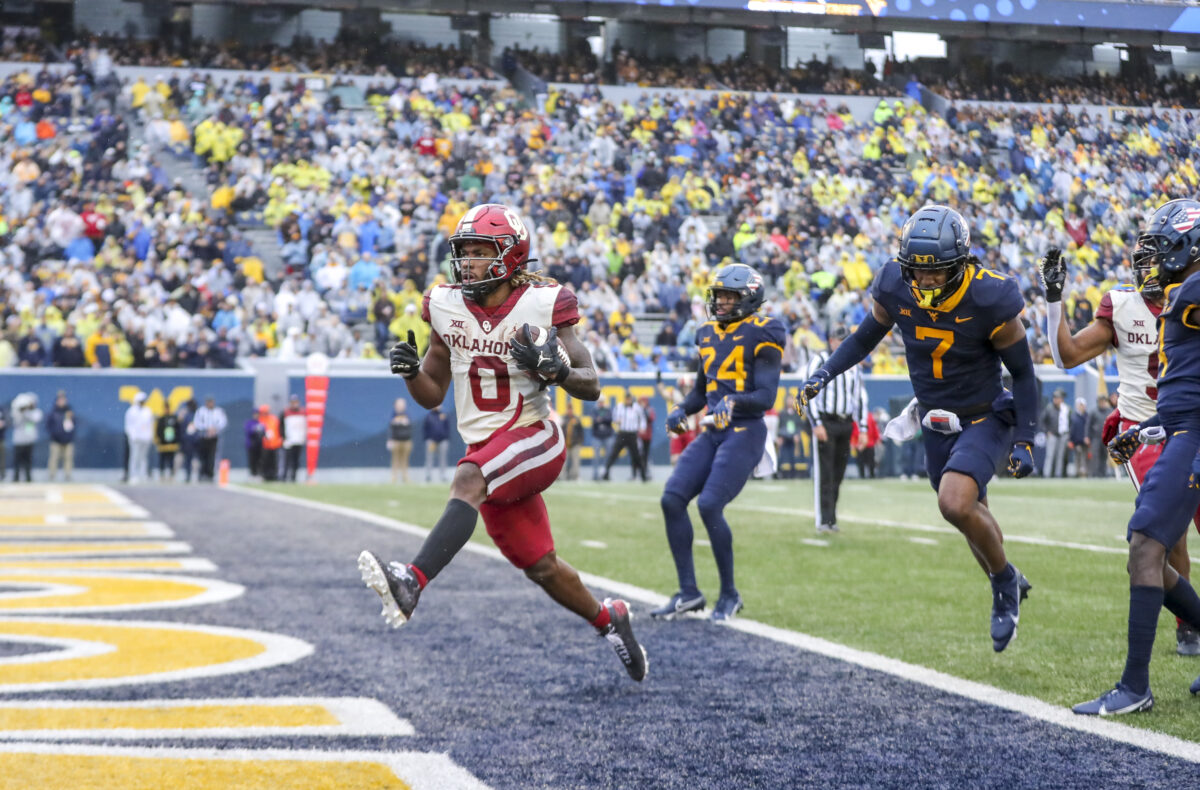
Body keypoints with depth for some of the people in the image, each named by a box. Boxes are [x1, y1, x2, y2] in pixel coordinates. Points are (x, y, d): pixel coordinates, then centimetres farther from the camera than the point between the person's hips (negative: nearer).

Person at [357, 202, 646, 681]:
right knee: (539, 566, 10)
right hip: (485, 449, 5)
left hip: (533, 437, -5)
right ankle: (607, 620, 34)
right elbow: (432, 395, 10)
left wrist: (554, 371, -26)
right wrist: (410, 370, -11)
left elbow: (591, 386, -5)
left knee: (467, 482, -34)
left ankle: (411, 584, -49)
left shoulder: (541, 305, -10)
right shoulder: (447, 307, 3)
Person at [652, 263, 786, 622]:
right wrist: (681, 410, 6)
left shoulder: (760, 335, -7)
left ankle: (729, 593, -1)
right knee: (672, 499, -5)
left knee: (709, 505, -19)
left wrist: (734, 402, -32)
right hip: (713, 433, 8)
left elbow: (766, 397, -14)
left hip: (745, 433, -8)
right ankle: (689, 592, 4)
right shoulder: (709, 334, 15)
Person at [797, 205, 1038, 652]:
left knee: (955, 504, -26)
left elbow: (1022, 372, -12)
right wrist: (824, 375, -5)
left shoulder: (988, 300, -24)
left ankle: (1004, 580, 1)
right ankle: (1009, 588, 43)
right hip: (935, 424, 5)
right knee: (972, 514, 18)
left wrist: (1024, 441, -15)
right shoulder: (896, 288, -13)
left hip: (984, 419, -5)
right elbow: (867, 336, 8)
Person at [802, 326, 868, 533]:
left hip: (845, 423, 5)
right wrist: (816, 424, -15)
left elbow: (860, 397, 19)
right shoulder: (819, 361, -2)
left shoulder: (853, 366, 16)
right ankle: (825, 520, -14)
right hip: (826, 422, -5)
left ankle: (831, 520, 11)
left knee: (838, 475, 5)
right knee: (826, 474, -11)